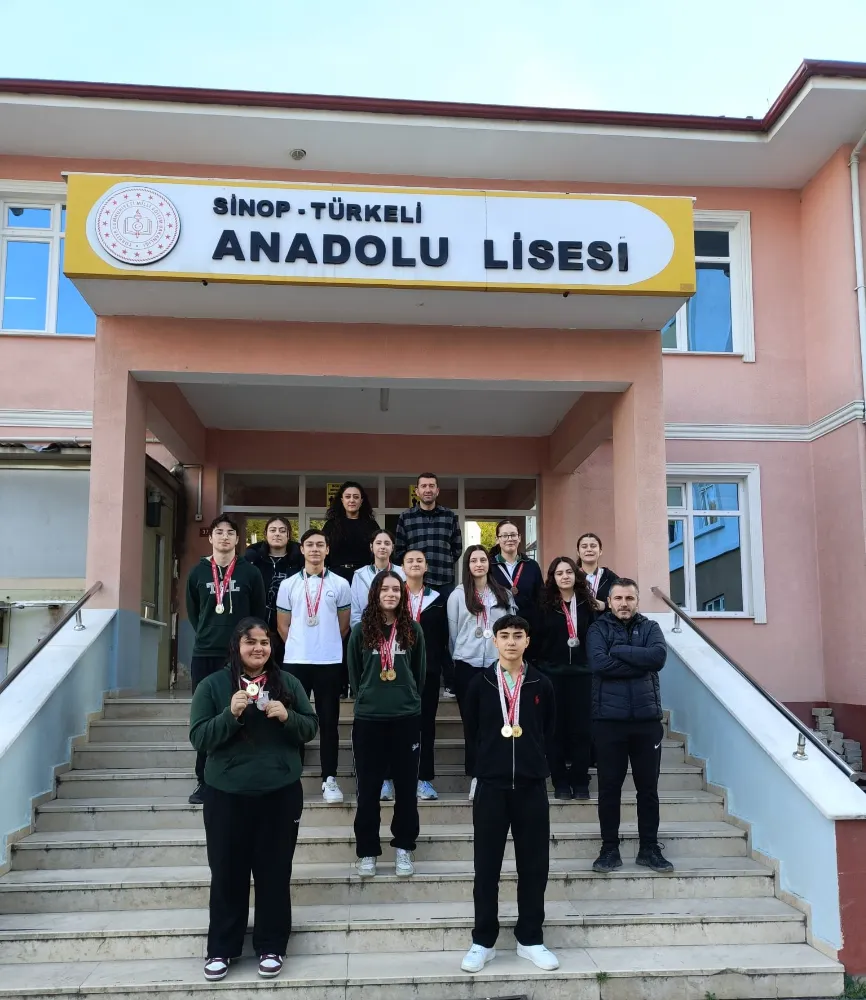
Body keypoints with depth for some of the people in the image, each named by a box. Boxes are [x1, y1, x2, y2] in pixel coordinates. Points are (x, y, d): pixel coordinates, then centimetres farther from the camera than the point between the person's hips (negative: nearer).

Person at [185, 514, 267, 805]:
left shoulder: (250, 572, 2)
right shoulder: (198, 572, 6)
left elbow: (260, 612, 7)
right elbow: (192, 611, 16)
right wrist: (206, 634, 11)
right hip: (204, 654, 2)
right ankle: (204, 780, 14)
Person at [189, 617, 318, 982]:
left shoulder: (288, 683, 3)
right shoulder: (212, 685, -2)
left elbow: (311, 727, 5)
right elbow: (199, 738, -6)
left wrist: (287, 717, -15)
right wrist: (231, 714, -22)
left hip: (280, 795, 1)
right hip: (227, 796, -1)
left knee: (274, 873, 9)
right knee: (227, 873, 8)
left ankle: (271, 947, 23)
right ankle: (221, 949, 24)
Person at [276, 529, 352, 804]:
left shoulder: (340, 584, 3)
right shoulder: (288, 585, 5)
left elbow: (344, 625, 10)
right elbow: (283, 626, 11)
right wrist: (298, 646, 10)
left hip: (330, 662, -1)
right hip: (295, 661, 1)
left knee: (329, 721, 3)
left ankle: (329, 779, 10)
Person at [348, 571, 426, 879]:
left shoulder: (413, 630, 1)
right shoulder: (361, 630, -1)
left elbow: (419, 672, 10)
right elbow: (354, 673, 7)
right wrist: (366, 700, 9)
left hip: (407, 717, 1)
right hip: (368, 718, -1)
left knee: (406, 786, 8)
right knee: (368, 788, 5)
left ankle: (403, 848, 21)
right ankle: (367, 851, 16)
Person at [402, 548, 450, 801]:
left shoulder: (437, 599, 9)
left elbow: (443, 636, 8)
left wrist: (443, 665, 2)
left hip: (428, 668, 2)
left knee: (426, 722, 4)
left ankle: (424, 778, 10)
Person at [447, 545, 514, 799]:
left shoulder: (504, 595, 8)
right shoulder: (458, 595, 2)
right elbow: (453, 632, 5)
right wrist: (457, 660, 7)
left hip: (498, 664, 1)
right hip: (468, 665, -1)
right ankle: (476, 776, 11)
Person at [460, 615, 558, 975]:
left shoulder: (541, 685, 2)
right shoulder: (480, 684, -1)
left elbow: (548, 731, 13)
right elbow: (472, 728, 11)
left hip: (532, 786, 1)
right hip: (491, 785, -1)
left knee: (534, 865, 7)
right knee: (487, 867, 5)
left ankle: (530, 939, 21)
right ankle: (483, 941, 17)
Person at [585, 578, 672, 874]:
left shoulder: (650, 628, 9)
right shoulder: (598, 629, 3)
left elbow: (659, 656, -12)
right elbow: (599, 663, -16)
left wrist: (618, 651, -12)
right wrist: (640, 663, -12)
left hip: (647, 719, 2)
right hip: (608, 719, -2)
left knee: (648, 787, 8)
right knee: (609, 787, 5)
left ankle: (649, 848, 20)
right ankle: (610, 849, 16)